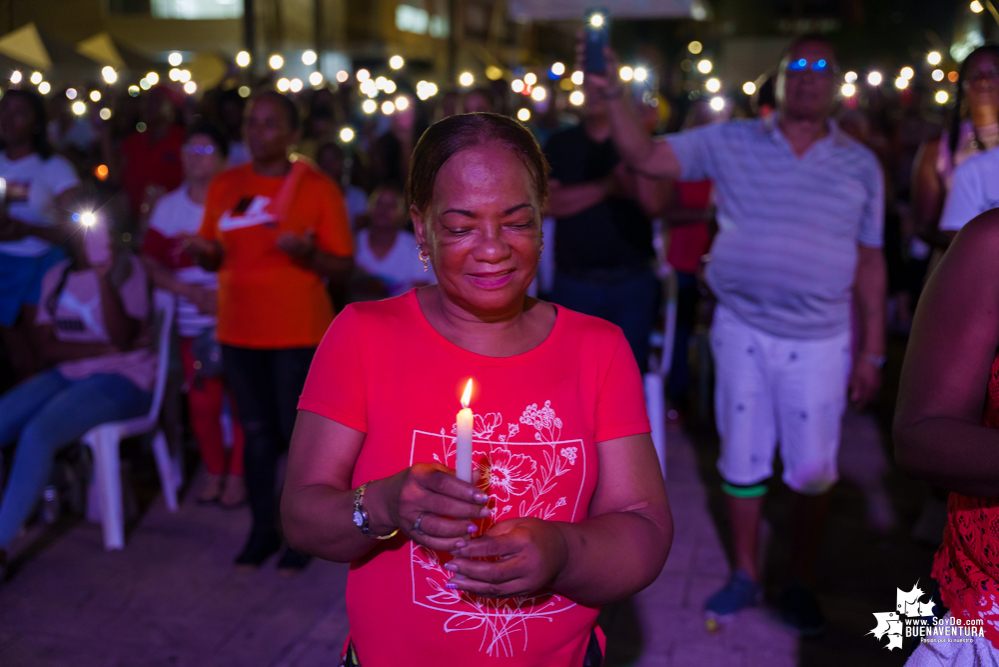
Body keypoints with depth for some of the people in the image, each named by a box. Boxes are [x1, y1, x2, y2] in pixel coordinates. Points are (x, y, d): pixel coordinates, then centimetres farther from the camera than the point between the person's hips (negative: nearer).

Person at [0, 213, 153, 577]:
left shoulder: (125, 267, -3)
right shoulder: (56, 276, 13)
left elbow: (123, 338, -16)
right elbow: (48, 347, 3)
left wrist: (103, 276, -26)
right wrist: (101, 348, -14)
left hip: (120, 381, -6)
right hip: (66, 377, 6)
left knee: (37, 434, -28)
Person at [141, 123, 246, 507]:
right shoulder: (168, 207, 9)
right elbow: (152, 263, 8)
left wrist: (225, 294, -17)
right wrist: (191, 292, -8)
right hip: (195, 322, 3)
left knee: (241, 400, -1)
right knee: (202, 402, 4)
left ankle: (237, 474, 16)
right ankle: (214, 471, 24)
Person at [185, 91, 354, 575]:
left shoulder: (318, 188, -5)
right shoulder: (225, 186, 7)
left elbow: (343, 267, -6)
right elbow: (214, 258, 13)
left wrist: (308, 254, -24)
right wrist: (203, 252, -10)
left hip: (299, 333, -4)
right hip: (239, 331, 4)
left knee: (299, 432, 3)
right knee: (256, 432, 12)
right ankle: (263, 529, 25)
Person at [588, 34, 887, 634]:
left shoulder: (861, 164, 3)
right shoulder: (730, 142, 1)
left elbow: (869, 261, 5)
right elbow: (645, 158, -6)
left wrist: (873, 350, 3)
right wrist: (613, 95, -21)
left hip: (819, 341, 0)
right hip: (741, 331, 0)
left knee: (814, 471, 7)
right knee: (742, 460, 12)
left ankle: (801, 584, 28)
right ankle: (747, 575, 31)